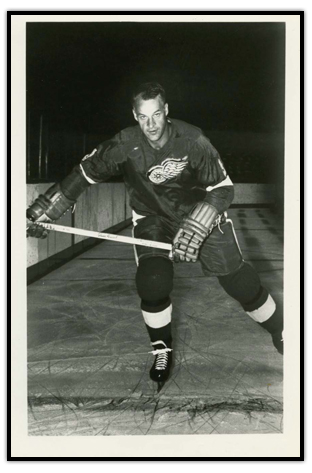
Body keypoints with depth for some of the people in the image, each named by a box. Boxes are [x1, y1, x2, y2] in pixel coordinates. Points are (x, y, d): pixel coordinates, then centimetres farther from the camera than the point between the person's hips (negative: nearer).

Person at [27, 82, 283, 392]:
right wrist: (41, 212, -12)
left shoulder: (192, 140, -26)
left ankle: (280, 332, 22)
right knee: (152, 280, -20)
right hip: (152, 218, 1)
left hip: (201, 213, -1)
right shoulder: (125, 145, -20)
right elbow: (85, 174, -11)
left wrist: (194, 230, -34)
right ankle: (162, 349, 6)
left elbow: (223, 189, -23)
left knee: (239, 281, -4)